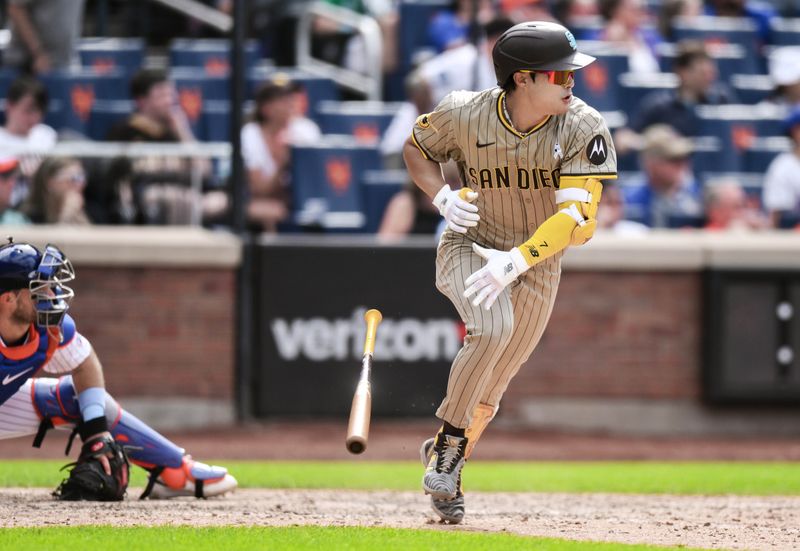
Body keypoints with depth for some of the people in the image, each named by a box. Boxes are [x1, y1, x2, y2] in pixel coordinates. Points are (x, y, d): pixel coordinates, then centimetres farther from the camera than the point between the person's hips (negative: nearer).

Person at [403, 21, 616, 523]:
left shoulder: (583, 129, -24)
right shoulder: (465, 115, -21)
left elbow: (578, 218, -31)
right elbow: (417, 148, 1)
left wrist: (516, 261, -42)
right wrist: (442, 197, -19)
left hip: (537, 262, 2)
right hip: (469, 245, -2)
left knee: (489, 390, 9)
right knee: (493, 326, -32)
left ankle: (447, 465, 35)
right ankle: (449, 439, -14)